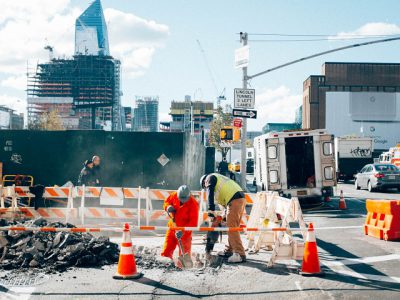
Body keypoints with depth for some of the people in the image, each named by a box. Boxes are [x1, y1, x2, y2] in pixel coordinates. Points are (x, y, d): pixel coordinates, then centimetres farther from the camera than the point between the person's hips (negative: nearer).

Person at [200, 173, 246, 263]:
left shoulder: (210, 178, 10)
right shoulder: (219, 179, 35)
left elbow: (210, 194, -5)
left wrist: (211, 210, -10)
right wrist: (227, 213, 24)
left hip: (234, 201, -10)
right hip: (241, 199, 10)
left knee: (232, 229, -10)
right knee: (232, 228, 16)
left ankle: (240, 254, -14)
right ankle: (229, 251, 25)